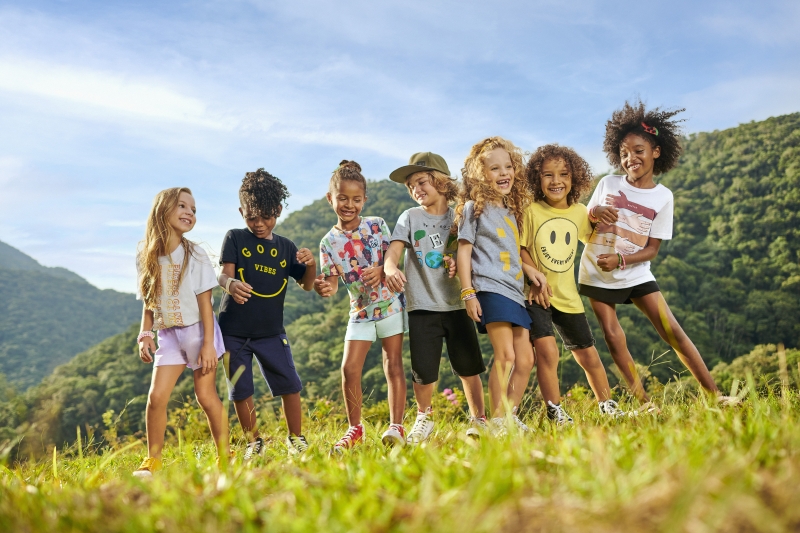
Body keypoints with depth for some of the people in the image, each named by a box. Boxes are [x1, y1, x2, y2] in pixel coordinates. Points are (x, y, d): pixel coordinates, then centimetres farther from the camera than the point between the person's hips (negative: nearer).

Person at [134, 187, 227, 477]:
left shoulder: (195, 254, -7)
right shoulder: (147, 256, 1)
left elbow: (205, 302, -9)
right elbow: (148, 303, 7)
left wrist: (208, 343, -13)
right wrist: (145, 336, -5)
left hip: (197, 330, -3)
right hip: (168, 334, 3)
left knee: (206, 396, 0)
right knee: (156, 396, -5)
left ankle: (225, 458, 14)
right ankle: (152, 462, 10)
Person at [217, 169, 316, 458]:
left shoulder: (286, 247, 5)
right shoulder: (235, 238, -2)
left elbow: (306, 284, 7)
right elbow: (223, 274, -14)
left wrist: (311, 264, -15)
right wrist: (230, 283, -38)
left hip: (271, 331, 2)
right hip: (234, 330, -2)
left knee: (290, 386, 2)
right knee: (240, 391, 7)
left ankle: (295, 438, 20)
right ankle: (254, 441, 24)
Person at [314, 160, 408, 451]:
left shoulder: (376, 225, -4)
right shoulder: (329, 242, -2)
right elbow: (332, 282, -8)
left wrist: (381, 271, -28)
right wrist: (324, 288, -32)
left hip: (391, 303, -2)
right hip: (360, 310, 2)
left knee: (393, 364, -1)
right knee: (349, 367, -3)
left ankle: (396, 426, 4)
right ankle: (355, 428, 13)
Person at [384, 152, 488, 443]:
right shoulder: (410, 217, 2)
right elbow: (393, 251, -10)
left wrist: (458, 263, -17)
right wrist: (391, 269, -32)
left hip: (457, 304, 1)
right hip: (422, 306, -1)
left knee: (469, 369, 6)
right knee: (424, 373, 2)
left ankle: (479, 419, 24)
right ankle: (424, 418, 27)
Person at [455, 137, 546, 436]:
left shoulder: (511, 209, 20)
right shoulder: (474, 207, -1)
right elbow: (464, 251, -5)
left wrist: (528, 268, 11)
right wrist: (468, 293, -11)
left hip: (514, 291, 8)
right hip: (490, 288, -8)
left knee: (525, 359, 6)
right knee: (505, 356, -15)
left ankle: (511, 416, 17)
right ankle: (497, 422, -7)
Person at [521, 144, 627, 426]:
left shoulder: (580, 212, 1)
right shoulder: (531, 211, -12)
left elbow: (592, 239, 20)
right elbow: (520, 249, -10)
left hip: (567, 297, 4)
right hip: (535, 296, -4)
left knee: (587, 354, 14)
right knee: (547, 350, -19)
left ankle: (607, 405, 33)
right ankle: (555, 412, -2)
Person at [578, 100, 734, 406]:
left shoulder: (663, 197, -5)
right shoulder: (608, 184, -3)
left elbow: (652, 249, -6)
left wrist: (620, 260, -23)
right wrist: (595, 213, -19)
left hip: (635, 274, -1)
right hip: (596, 275, 1)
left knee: (672, 330, -7)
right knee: (613, 338, -1)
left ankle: (715, 395, 0)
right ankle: (644, 403, 9)